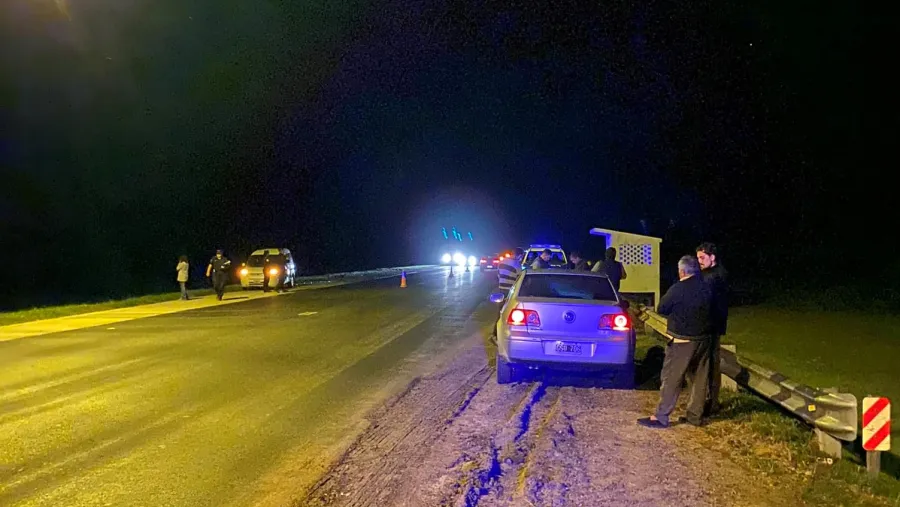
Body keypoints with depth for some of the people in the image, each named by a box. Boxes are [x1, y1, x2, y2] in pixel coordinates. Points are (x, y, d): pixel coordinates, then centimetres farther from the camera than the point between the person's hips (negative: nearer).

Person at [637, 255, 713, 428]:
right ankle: (695, 415, 18)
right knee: (700, 378, 12)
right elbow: (710, 310, 15)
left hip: (682, 341, -6)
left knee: (671, 378, -2)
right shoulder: (706, 288, 3)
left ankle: (661, 417, 0)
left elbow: (661, 309, -5)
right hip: (703, 339, 6)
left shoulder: (678, 289, -15)